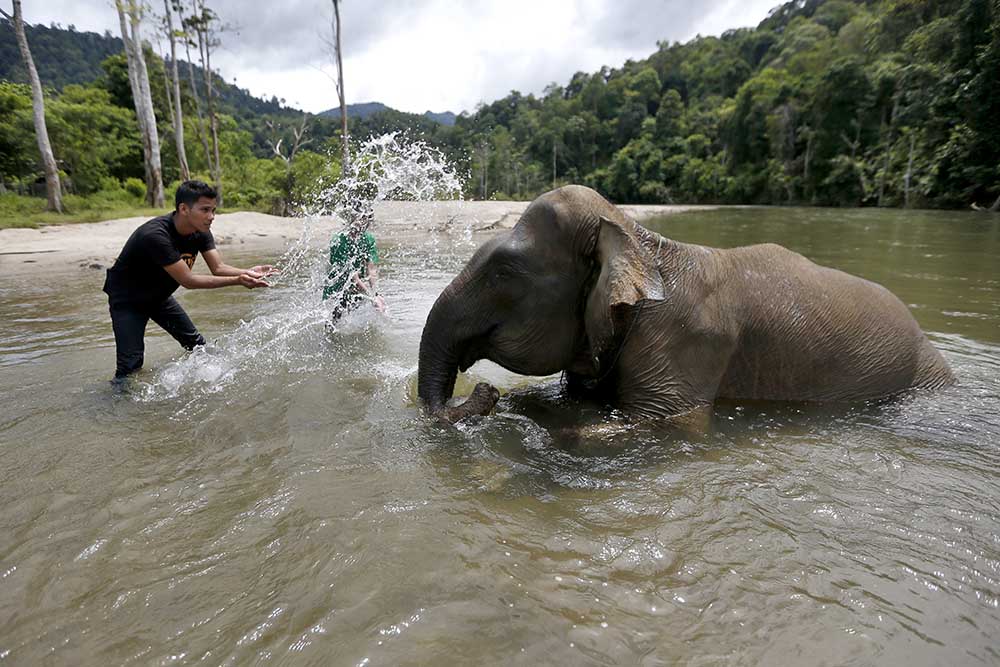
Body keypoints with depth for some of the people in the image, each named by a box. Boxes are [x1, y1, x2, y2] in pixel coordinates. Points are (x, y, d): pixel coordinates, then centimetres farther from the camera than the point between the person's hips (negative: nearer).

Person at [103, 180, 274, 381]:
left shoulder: (200, 231, -13)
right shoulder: (155, 235, -36)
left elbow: (218, 267, -17)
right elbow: (187, 280, -35)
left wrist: (249, 272, -37)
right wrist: (237, 280, -43)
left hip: (159, 296, 7)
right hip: (127, 299, -7)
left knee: (197, 345, 10)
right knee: (131, 364, -14)